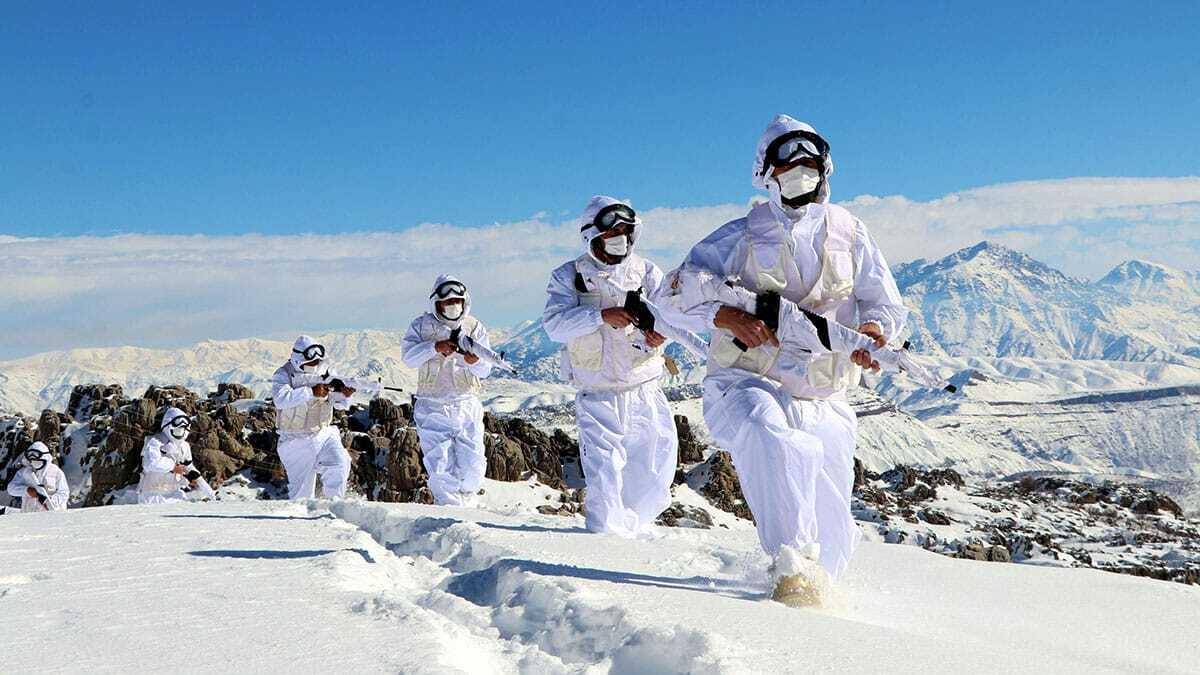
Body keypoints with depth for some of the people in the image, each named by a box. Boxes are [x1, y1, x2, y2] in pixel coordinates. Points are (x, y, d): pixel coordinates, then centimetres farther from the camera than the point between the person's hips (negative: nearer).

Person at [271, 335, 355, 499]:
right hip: (297, 442, -3)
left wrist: (344, 394, -21)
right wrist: (312, 392, -34)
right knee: (302, 492, -2)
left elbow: (341, 405, 3)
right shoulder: (284, 375, -8)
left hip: (324, 434, 3)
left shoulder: (326, 372, 3)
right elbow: (281, 399, -28)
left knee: (339, 465, -23)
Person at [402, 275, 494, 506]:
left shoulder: (474, 327, 6)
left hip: (467, 405, 1)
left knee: (473, 468, -3)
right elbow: (408, 356, -11)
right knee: (442, 470, -9)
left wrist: (474, 361, -24)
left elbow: (485, 370, -1)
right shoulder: (422, 325, 3)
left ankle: (465, 503, 24)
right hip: (433, 408, -1)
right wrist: (435, 347, -26)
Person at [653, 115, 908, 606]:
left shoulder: (849, 234, 8)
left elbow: (888, 306, 9)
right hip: (745, 385, -3)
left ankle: (813, 584, 39)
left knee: (833, 536, 6)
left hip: (822, 403, 3)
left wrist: (870, 332, -14)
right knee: (772, 439, -40)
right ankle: (794, 568, -33)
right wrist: (729, 317, -22)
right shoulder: (743, 235, 2)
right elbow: (676, 293, -4)